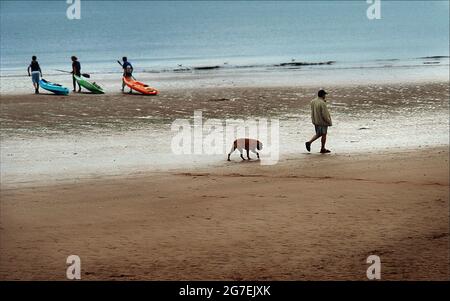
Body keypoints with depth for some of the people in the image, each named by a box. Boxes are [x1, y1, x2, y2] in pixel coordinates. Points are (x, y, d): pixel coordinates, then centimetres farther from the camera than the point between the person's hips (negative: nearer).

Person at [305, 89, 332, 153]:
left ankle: (309, 142, 4)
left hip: (315, 121, 7)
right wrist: (329, 122, -11)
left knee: (318, 134, 20)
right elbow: (325, 114, -21)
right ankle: (323, 149, 16)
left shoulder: (313, 101, 2)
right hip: (323, 121, -7)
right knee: (323, 134, 7)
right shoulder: (322, 103, -23)